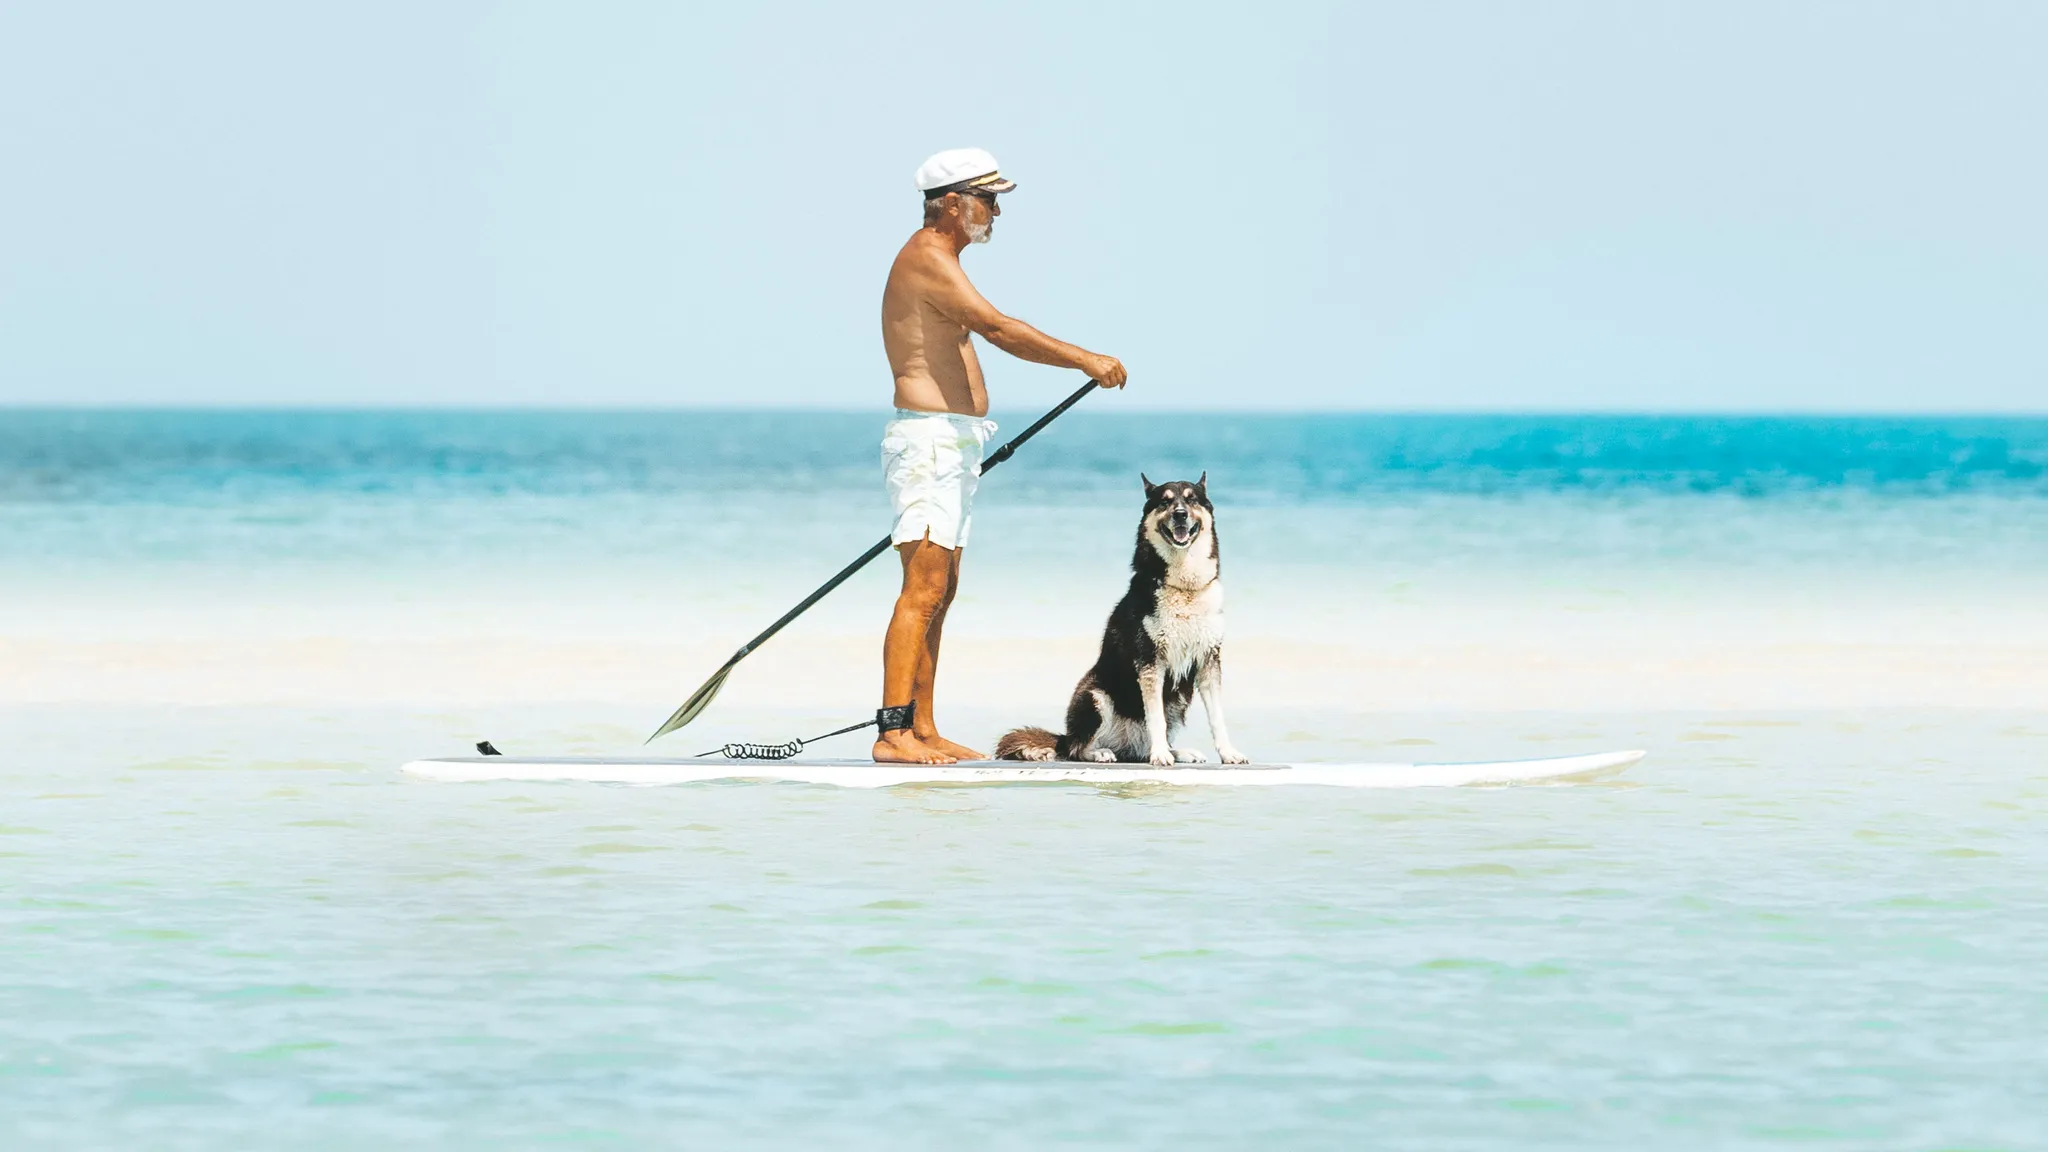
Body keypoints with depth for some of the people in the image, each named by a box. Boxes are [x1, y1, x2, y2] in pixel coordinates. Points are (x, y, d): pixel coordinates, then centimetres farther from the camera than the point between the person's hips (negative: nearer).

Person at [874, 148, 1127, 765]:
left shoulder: (937, 259, 21)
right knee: (923, 591, -16)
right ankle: (893, 732, -21)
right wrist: (1086, 360, -25)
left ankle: (923, 729, 12)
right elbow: (995, 327, -26)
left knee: (939, 594, 10)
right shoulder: (928, 258, -13)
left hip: (950, 443, 11)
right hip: (931, 439, -11)